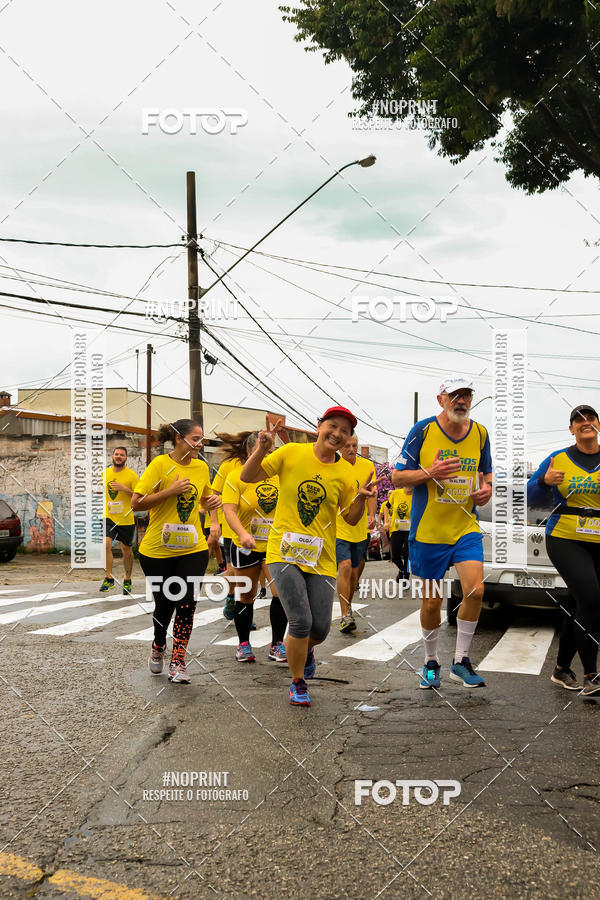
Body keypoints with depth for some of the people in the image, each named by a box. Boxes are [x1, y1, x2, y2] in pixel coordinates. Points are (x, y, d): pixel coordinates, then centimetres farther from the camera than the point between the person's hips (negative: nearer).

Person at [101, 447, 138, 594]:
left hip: (126, 520, -2)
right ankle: (108, 578, -10)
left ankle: (127, 580, 28)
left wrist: (125, 489, -20)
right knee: (105, 544, -19)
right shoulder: (105, 473, 7)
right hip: (108, 517, 2)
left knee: (127, 550, 10)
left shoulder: (131, 475, -5)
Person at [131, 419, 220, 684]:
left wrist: (212, 503, 1)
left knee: (187, 602, -7)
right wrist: (170, 491, -21)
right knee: (164, 603, 8)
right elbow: (136, 502, -13)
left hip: (192, 548, 3)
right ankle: (158, 648, 37)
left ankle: (178, 663, 4)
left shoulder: (201, 467, 6)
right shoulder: (160, 464, -10)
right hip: (157, 550, -3)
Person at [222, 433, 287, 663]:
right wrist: (243, 533, -33)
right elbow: (229, 510, -18)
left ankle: (277, 644, 5)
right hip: (246, 546, -2)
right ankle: (243, 643, 26)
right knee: (246, 596, 9)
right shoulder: (236, 476, -8)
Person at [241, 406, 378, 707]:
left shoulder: (345, 472, 3)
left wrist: (361, 498, -12)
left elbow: (351, 518, 7)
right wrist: (261, 450, -17)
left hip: (321, 558, 3)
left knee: (320, 628, 1)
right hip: (284, 551, -2)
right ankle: (298, 683, 13)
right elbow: (247, 477, -1)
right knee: (301, 621, -13)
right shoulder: (291, 453, -3)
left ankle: (305, 649, 41)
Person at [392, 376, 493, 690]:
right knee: (431, 602, 6)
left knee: (475, 590, -13)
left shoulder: (479, 433, 4)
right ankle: (431, 662, 28)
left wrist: (486, 487, -2)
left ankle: (460, 661, 5)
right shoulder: (423, 430, -7)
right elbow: (397, 477, -4)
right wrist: (430, 473, -20)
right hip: (428, 531, -2)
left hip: (466, 527, 3)